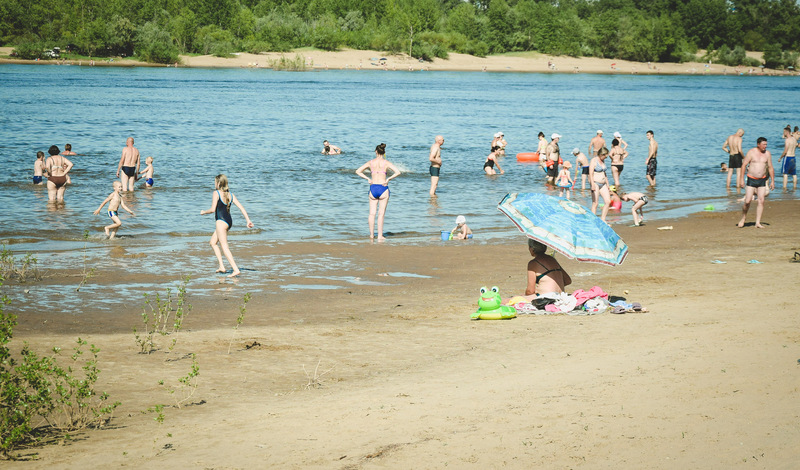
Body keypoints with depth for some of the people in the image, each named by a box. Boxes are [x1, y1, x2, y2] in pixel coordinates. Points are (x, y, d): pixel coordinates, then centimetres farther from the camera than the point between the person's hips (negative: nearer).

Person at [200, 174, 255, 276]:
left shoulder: (216, 193, -8)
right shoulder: (230, 194, 11)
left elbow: (213, 209, -15)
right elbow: (241, 207, 6)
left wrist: (204, 212, 4)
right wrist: (248, 220, 6)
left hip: (221, 221, -8)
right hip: (229, 221, 8)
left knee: (224, 247, -8)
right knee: (213, 242, 22)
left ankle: (235, 269, -17)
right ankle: (221, 266, 16)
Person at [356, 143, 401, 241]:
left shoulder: (371, 162, 3)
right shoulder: (386, 162, -3)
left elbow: (358, 171, 5)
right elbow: (398, 172, -13)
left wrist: (368, 178, 6)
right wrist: (388, 179, -4)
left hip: (373, 188, 2)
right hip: (383, 189, -2)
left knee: (372, 213, 11)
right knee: (381, 214, 3)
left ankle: (371, 235, 14)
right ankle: (380, 236, 2)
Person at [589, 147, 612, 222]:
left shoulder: (603, 161, 15)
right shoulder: (594, 161, -10)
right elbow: (591, 173, -18)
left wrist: (607, 184, 24)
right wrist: (592, 185, -27)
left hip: (603, 184, 8)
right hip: (595, 183, -8)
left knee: (608, 201, -1)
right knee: (595, 203, -7)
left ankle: (603, 219, 6)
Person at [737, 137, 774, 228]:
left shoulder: (767, 154, 3)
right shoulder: (751, 152, -7)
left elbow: (770, 168, 10)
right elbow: (743, 165, -6)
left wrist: (772, 181, 7)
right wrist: (741, 179, -11)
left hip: (762, 180, 3)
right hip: (751, 180, -3)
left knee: (761, 201, -5)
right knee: (748, 201, -7)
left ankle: (758, 223, -1)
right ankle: (743, 217, 19)